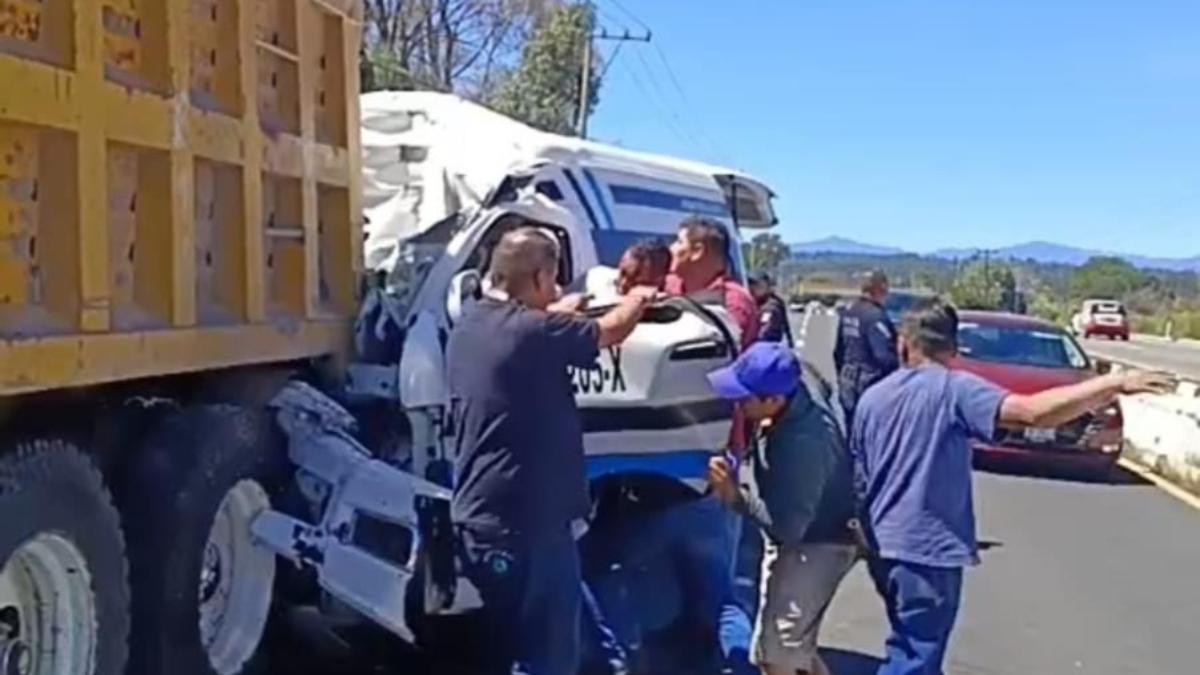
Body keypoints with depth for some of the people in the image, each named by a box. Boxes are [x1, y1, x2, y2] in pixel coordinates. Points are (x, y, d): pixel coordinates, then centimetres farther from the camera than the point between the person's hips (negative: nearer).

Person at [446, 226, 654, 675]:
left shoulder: (468, 328, 7)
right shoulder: (533, 331, -18)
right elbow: (611, 331, -4)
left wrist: (560, 313, 28)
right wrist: (637, 299, 14)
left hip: (478, 516, 9)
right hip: (527, 520, -9)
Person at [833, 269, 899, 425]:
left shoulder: (847, 313, 8)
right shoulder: (876, 316, -18)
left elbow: (838, 351, 15)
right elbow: (884, 357, -23)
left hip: (848, 387, 9)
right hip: (871, 387, -9)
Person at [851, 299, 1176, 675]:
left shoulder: (872, 397, 7)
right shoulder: (953, 390, -12)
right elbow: (1035, 412, -25)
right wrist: (1116, 383, -22)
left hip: (884, 546, 7)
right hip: (927, 549, -7)